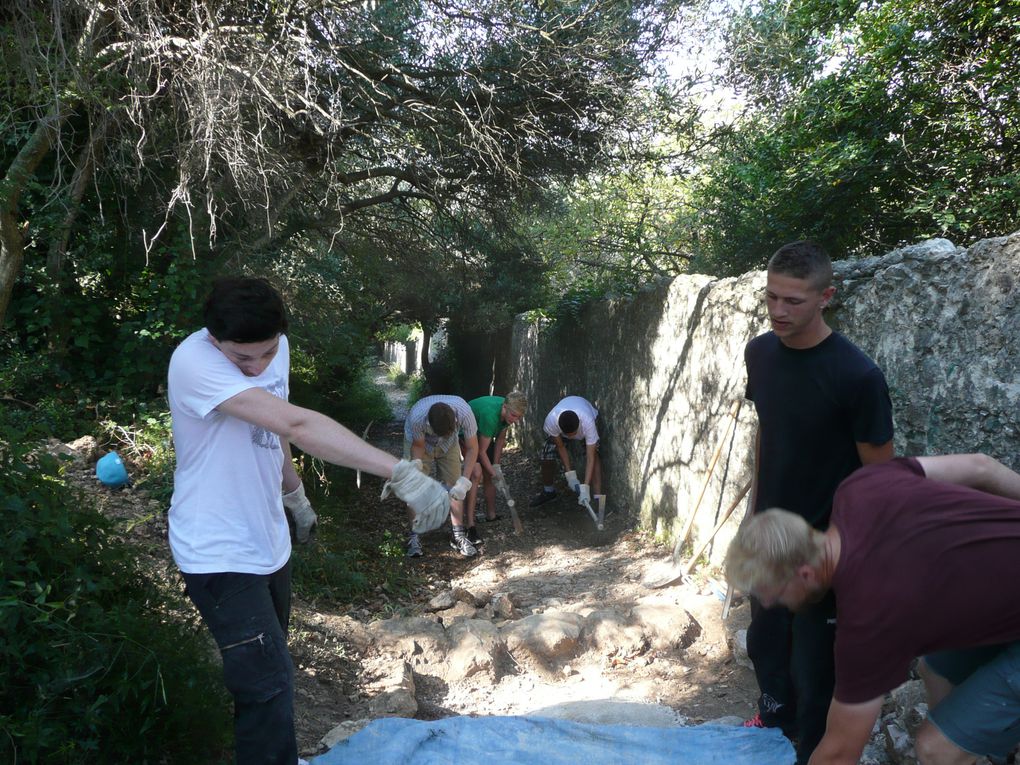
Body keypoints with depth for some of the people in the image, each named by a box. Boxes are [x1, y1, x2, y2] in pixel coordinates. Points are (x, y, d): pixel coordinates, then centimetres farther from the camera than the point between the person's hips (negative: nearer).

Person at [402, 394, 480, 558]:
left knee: (454, 486, -4)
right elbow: (418, 446, -22)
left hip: (448, 446, 1)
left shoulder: (464, 413, -41)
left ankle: (459, 535, 6)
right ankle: (414, 536, 1)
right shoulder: (416, 417, -43)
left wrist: (464, 482, -34)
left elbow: (472, 448, -27)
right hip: (420, 442, -1)